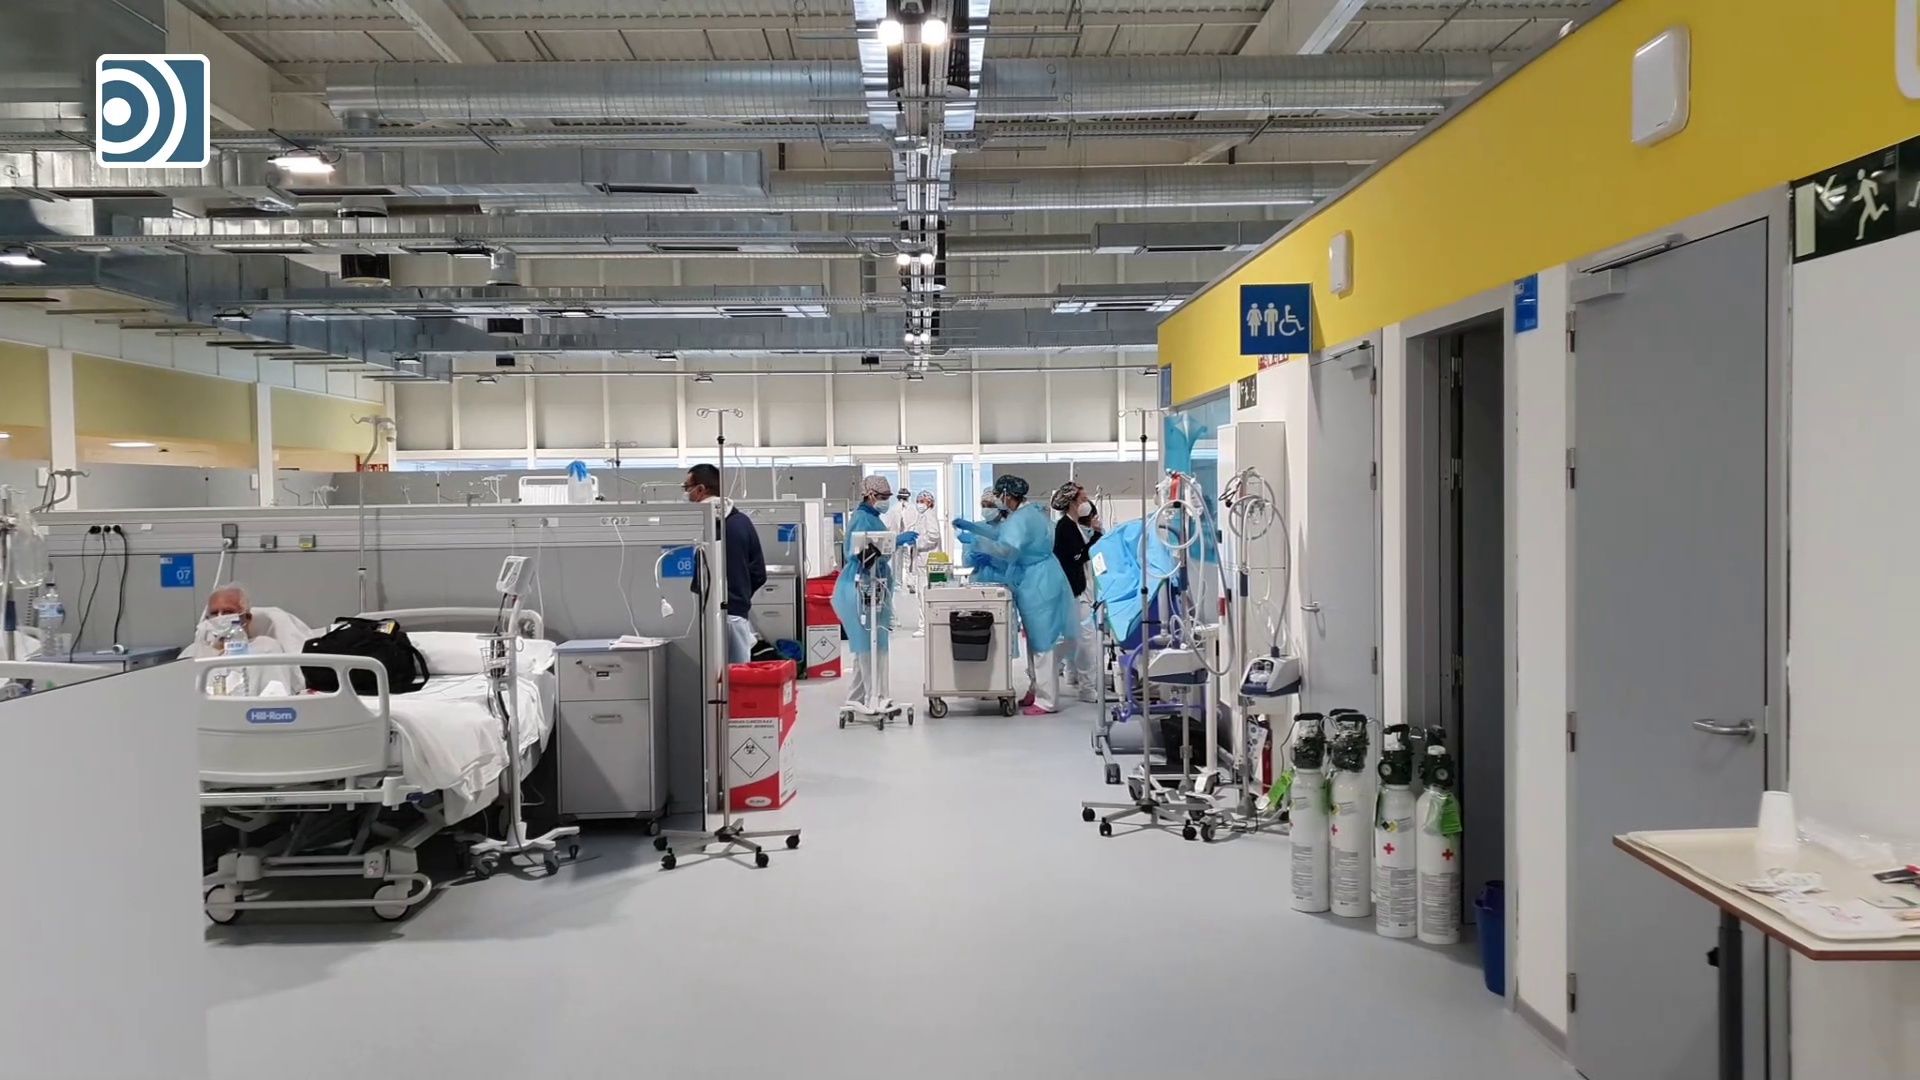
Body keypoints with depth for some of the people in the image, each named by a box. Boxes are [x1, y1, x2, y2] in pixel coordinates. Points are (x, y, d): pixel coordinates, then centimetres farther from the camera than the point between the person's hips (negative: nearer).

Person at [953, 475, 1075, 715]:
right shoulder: (1028, 512, 13)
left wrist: (975, 541, -34)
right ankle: (1038, 689, 29)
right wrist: (970, 525, 16)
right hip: (1037, 583, 11)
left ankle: (1047, 700, 1)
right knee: (1037, 639, 18)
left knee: (1041, 642, -5)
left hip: (1038, 586, -11)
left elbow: (1008, 549, -35)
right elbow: (1000, 532, 22)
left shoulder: (1021, 519, -21)